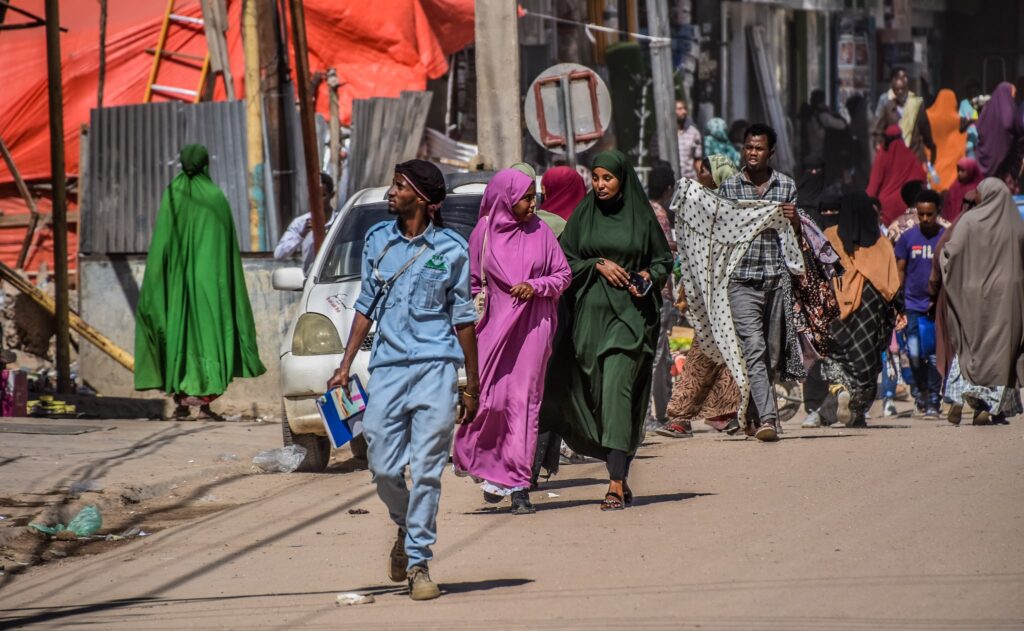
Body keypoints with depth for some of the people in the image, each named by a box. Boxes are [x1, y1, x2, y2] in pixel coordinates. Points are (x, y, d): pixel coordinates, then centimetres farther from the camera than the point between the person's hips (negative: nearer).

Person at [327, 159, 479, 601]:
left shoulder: (451, 248, 0)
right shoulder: (378, 240, 9)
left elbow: (462, 317, 5)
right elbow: (366, 307, 15)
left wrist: (472, 386, 5)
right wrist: (345, 366, 10)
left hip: (436, 367, -3)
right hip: (387, 366, 3)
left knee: (426, 471, -5)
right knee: (384, 468, 2)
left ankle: (418, 561, 1)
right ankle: (405, 530, 31)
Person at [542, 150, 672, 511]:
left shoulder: (641, 217, 3)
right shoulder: (583, 216, 8)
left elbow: (664, 260, 11)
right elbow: (564, 259, 7)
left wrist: (647, 276, -9)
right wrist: (598, 264, -8)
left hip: (629, 313, -3)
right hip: (590, 312, 3)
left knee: (616, 389, -16)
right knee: (597, 394, 5)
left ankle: (617, 483, -21)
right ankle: (620, 472, 20)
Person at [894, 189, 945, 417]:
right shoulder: (908, 237, 3)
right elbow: (900, 270, 8)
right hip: (913, 305, 1)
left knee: (935, 355, -1)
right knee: (915, 355, -1)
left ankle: (933, 400, 6)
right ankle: (922, 390, 24)